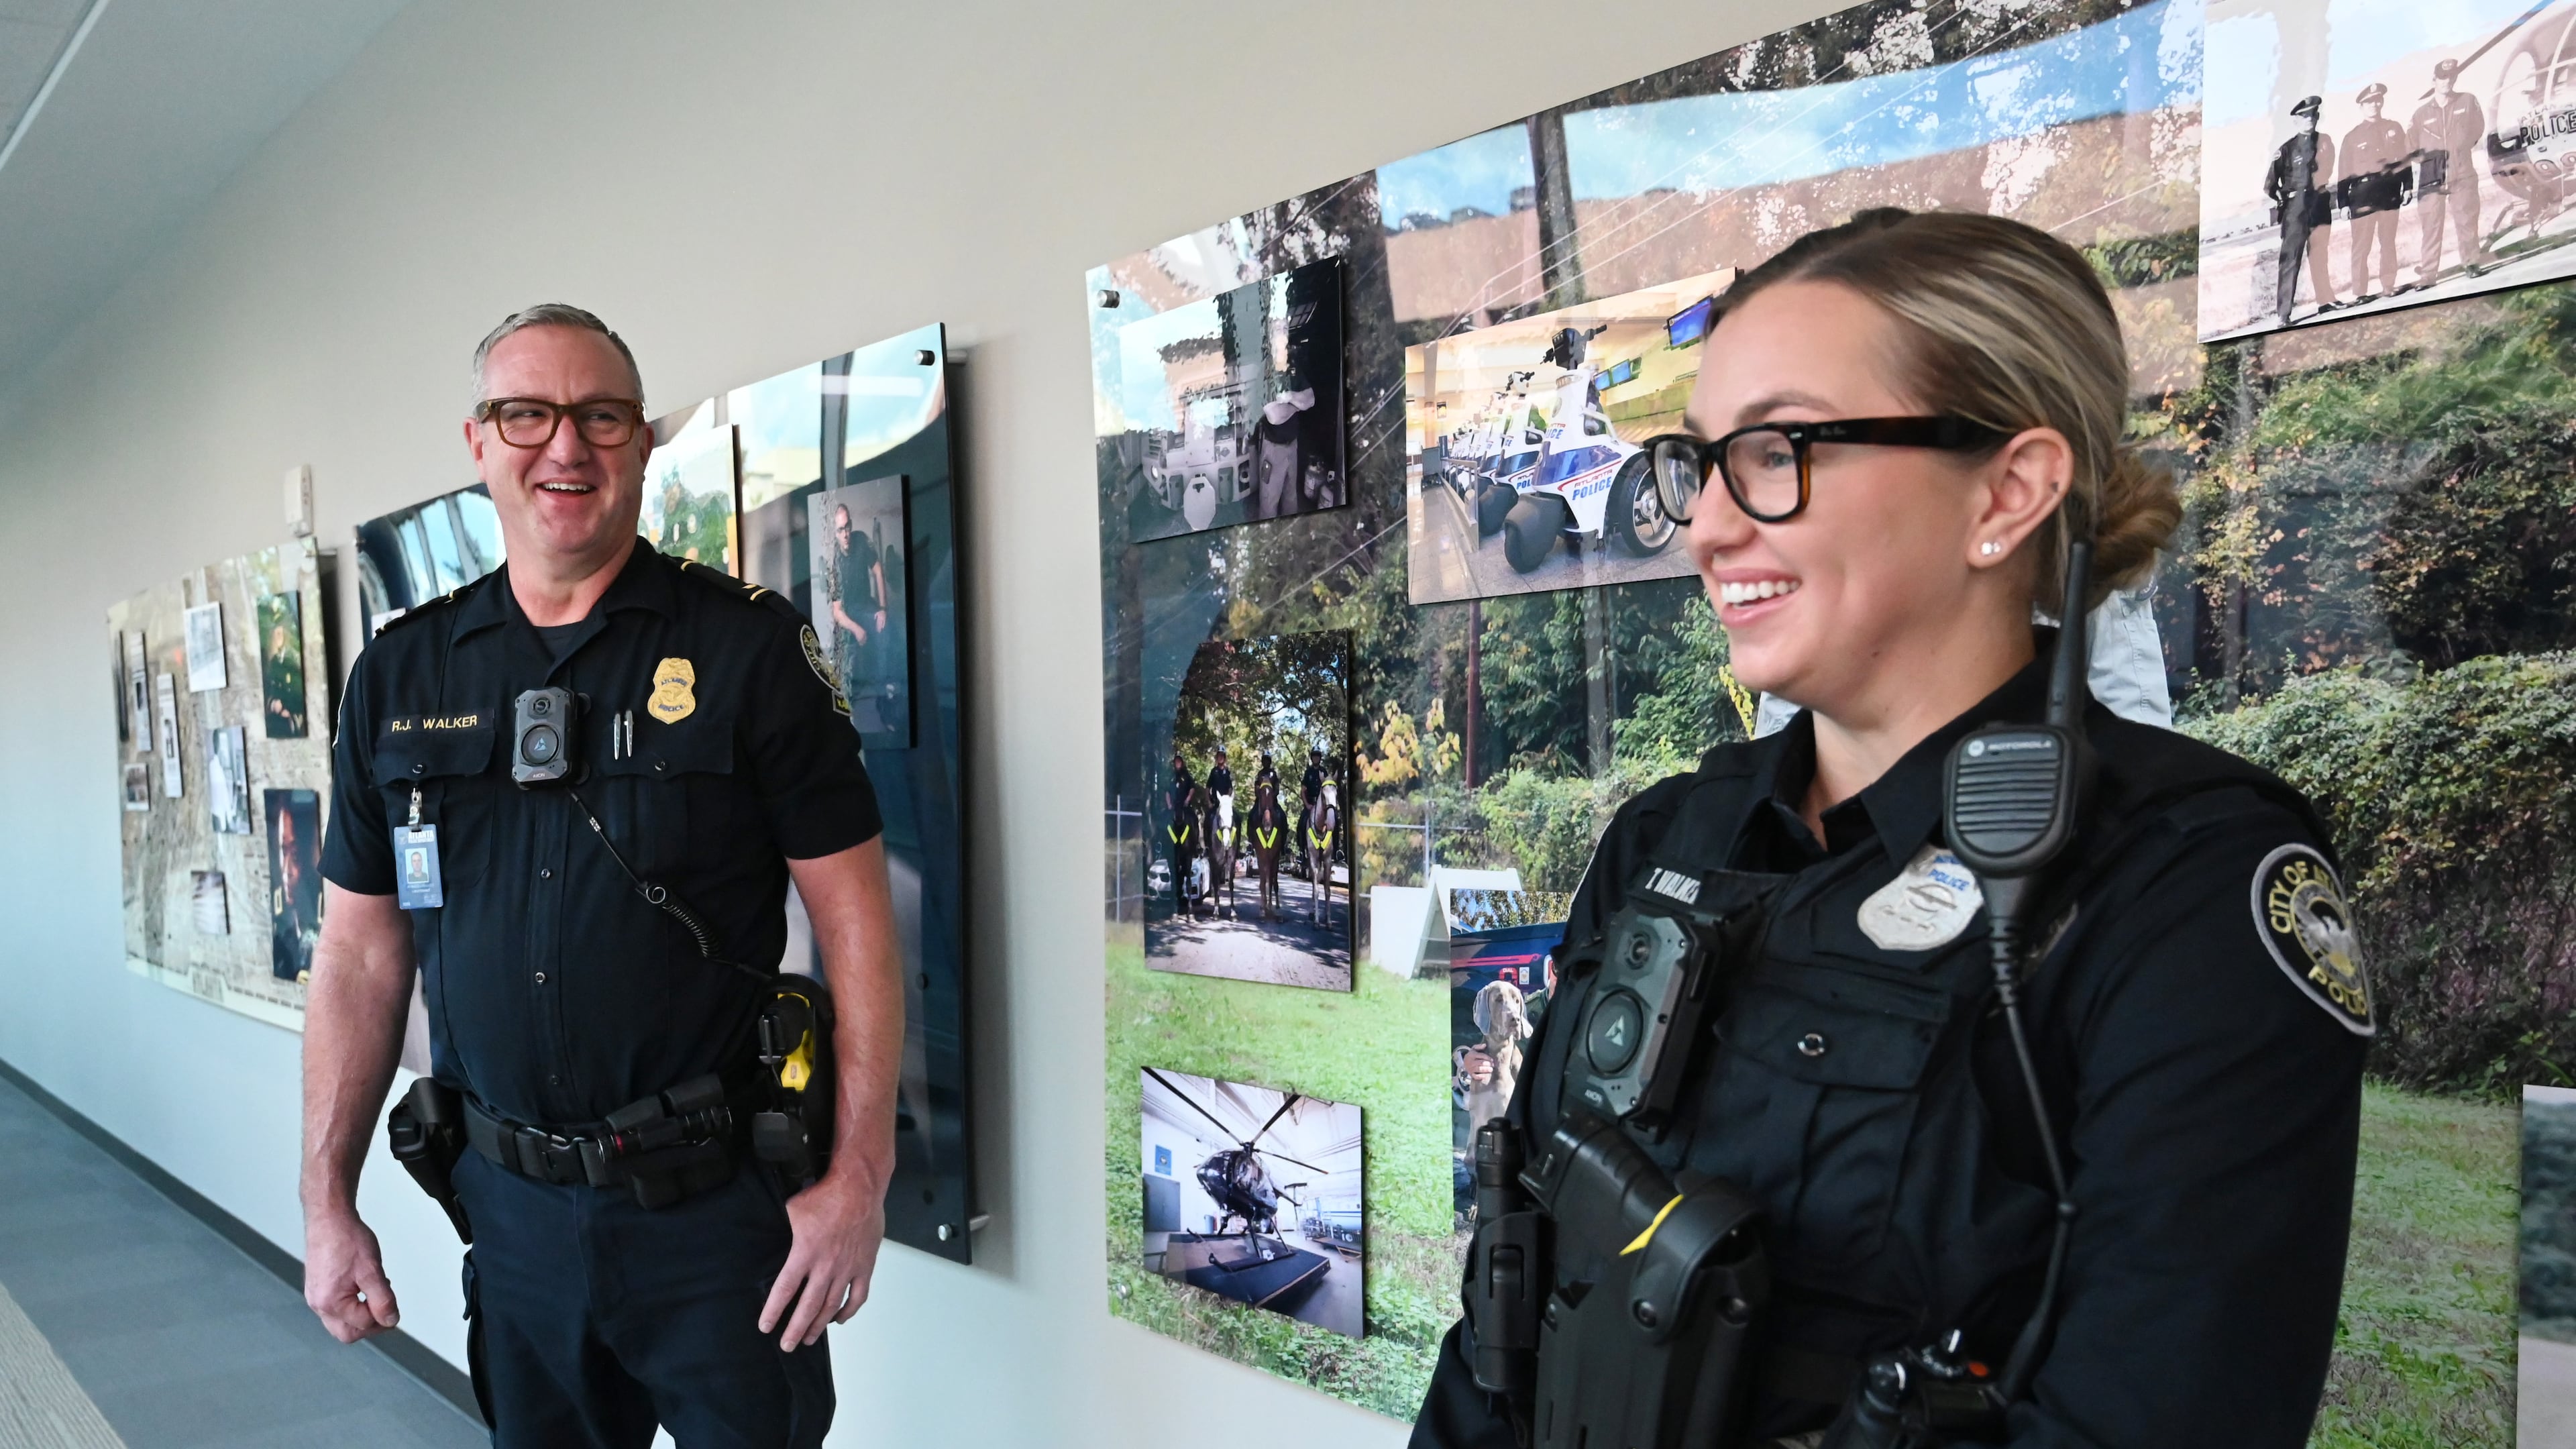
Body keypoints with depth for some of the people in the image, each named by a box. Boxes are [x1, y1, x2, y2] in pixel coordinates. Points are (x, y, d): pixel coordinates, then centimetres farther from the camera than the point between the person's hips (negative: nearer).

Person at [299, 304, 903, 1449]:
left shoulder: (750, 646, -8)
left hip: (722, 1203, -3)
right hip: (511, 1210, 4)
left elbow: (854, 920, -9)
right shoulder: (398, 675, 4)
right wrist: (326, 1202, 5)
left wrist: (859, 1177, -14)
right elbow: (361, 955, 8)